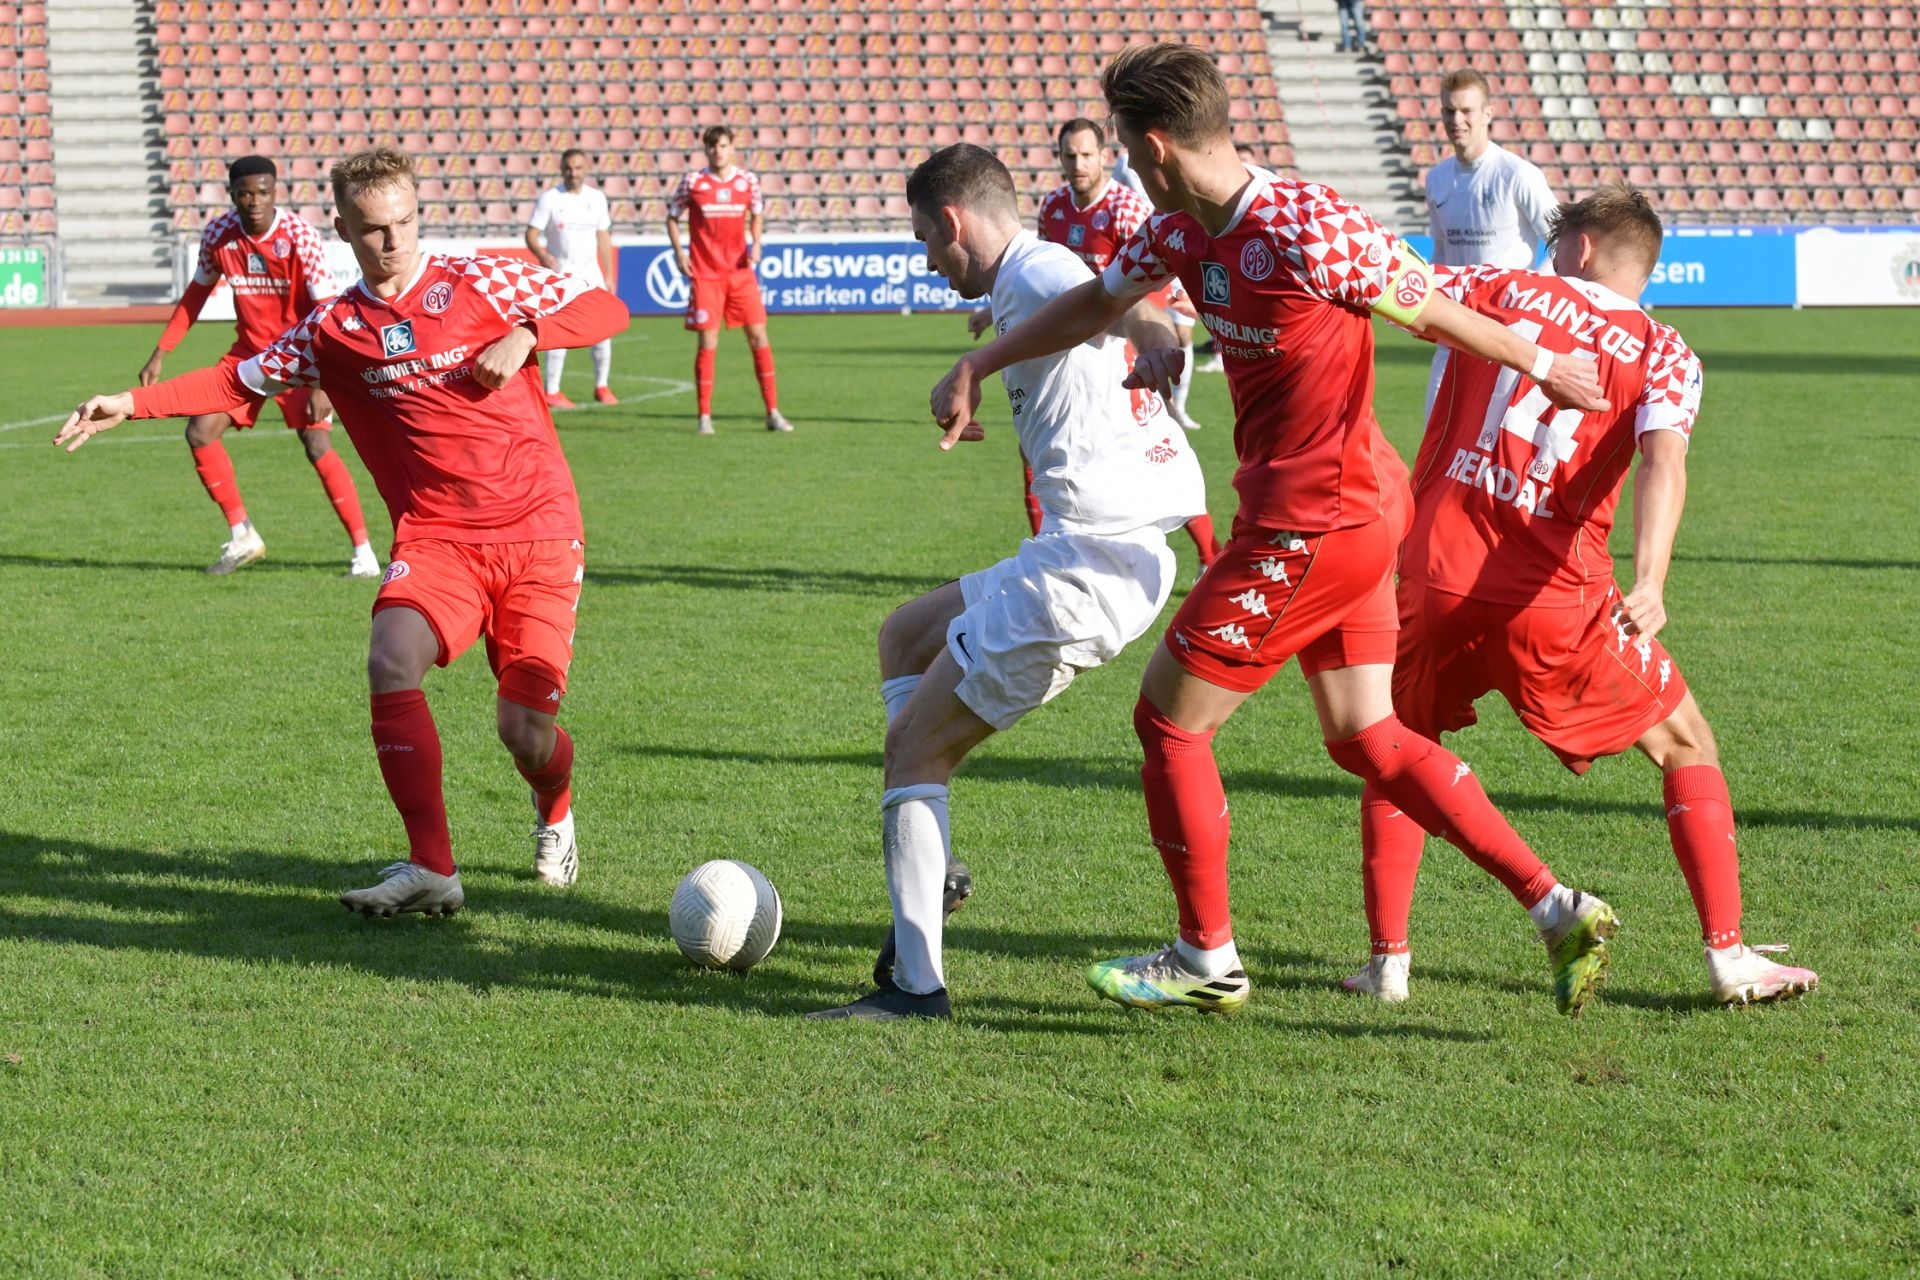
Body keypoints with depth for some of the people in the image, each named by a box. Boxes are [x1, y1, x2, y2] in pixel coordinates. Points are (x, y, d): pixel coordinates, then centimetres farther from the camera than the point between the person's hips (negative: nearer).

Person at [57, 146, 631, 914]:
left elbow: (605, 310, 2)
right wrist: (132, 404, 12)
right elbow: (242, 379, 18)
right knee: (392, 660, -28)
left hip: (537, 532, -2)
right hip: (434, 539, 2)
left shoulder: (483, 282, 1)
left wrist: (524, 336, -14)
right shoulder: (333, 332, 8)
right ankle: (431, 870, -22)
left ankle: (554, 813, 32)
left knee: (525, 731, -7)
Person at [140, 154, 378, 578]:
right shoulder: (219, 234, -8)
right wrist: (160, 353, 6)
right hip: (249, 349, 5)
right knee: (200, 433, -4)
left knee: (318, 446, -19)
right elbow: (196, 294, 9)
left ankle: (363, 551, -11)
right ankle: (242, 537, 11)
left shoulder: (300, 236, -22)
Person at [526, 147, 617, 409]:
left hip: (591, 272, 4)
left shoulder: (597, 198, 7)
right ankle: (551, 392, -3)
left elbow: (603, 237, 13)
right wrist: (542, 256, -28)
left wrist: (609, 274, 11)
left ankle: (602, 386, 13)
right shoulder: (550, 198, -6)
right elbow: (531, 234, -8)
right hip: (561, 272, -4)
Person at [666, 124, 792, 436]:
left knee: (758, 337, -1)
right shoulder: (692, 182, -3)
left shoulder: (748, 181, 3)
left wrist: (756, 243, -1)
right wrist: (678, 252, -6)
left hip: (741, 271, 2)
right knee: (707, 343, -4)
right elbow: (672, 217, 7)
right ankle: (704, 416, 4)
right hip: (705, 274, -2)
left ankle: (773, 412, 6)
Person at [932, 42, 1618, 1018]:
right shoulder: (1183, 230, 3)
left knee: (1167, 718, 2)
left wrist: (1541, 370, -1)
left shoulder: (1307, 231, -23)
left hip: (1310, 527, -9)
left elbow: (1431, 309, -12)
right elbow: (1096, 303, 20)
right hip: (1356, 509, 9)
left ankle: (1207, 961, 16)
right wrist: (977, 365, 15)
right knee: (1363, 737, 12)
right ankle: (1559, 911, 12)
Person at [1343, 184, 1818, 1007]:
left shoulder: (1501, 291, 9)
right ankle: (1728, 955, 10)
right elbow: (1662, 462, -15)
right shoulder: (1663, 357, 4)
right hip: (1557, 597, -1)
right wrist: (1648, 583, -29)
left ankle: (1387, 961, 16)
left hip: (1437, 578, 2)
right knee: (1686, 748, 16)